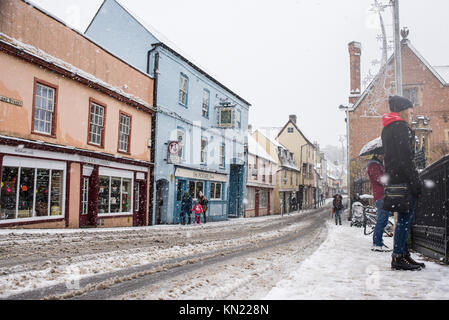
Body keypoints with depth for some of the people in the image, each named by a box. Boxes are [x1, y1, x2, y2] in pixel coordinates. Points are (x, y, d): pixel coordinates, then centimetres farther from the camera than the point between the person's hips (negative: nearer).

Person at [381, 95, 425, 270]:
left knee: (405, 218, 13)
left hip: (393, 180, 10)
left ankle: (404, 254, 17)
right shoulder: (401, 127, -9)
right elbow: (406, 158, -17)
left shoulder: (387, 129, 21)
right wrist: (416, 182, -17)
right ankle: (398, 257, -4)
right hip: (404, 179, -10)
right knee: (406, 218, -7)